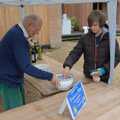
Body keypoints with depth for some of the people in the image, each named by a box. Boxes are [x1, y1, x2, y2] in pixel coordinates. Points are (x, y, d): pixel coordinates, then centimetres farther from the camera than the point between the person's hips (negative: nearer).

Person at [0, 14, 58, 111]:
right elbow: (26, 67, -30)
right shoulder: (17, 36, -27)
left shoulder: (18, 33, 5)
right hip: (8, 81, -10)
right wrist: (49, 76, -25)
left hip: (14, 79, 10)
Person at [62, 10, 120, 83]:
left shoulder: (109, 38, -10)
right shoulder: (85, 38, -2)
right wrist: (67, 65, -25)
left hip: (104, 78, -2)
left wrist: (103, 70, -19)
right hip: (88, 77, 2)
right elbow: (75, 53, -7)